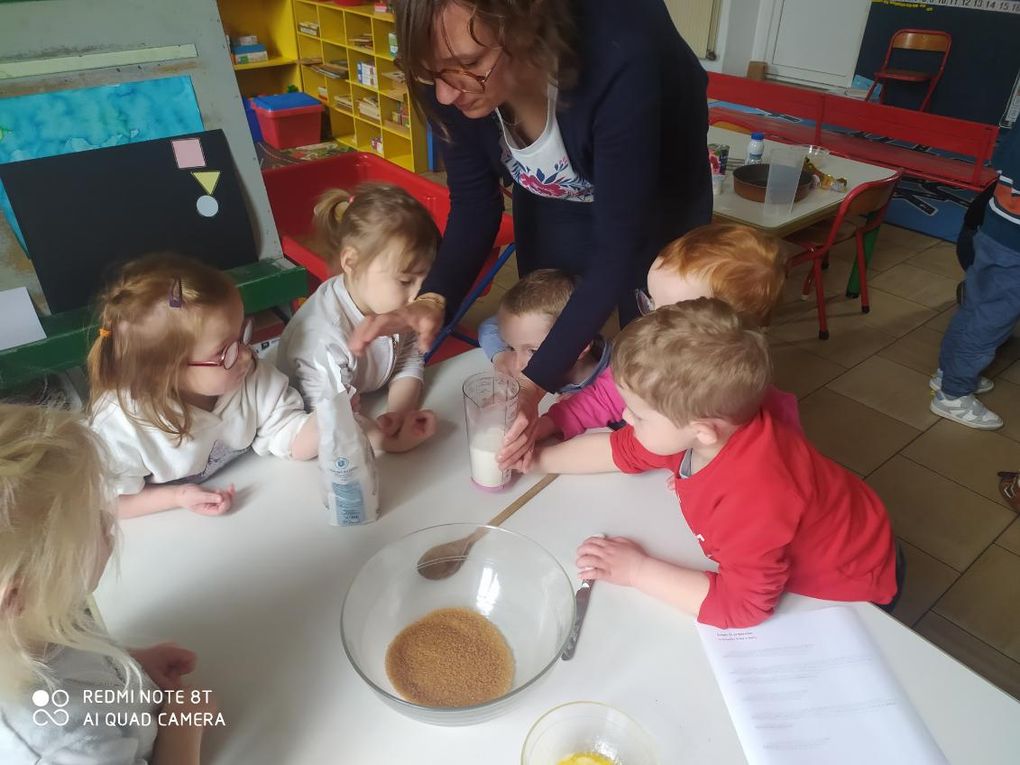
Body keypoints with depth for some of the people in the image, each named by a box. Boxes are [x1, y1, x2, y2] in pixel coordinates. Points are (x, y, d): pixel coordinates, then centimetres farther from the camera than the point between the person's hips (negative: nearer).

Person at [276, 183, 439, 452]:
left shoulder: (391, 303, -10)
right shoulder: (325, 337, -29)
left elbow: (409, 358, -1)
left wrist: (399, 413, -16)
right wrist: (394, 441, -36)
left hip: (375, 406, 6)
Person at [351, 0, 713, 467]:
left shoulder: (620, 60, -41)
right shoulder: (450, 75, -27)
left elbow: (619, 248, -36)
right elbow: (474, 205, -16)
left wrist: (536, 382, -40)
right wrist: (434, 299, -33)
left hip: (654, 204, -3)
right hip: (552, 199, 4)